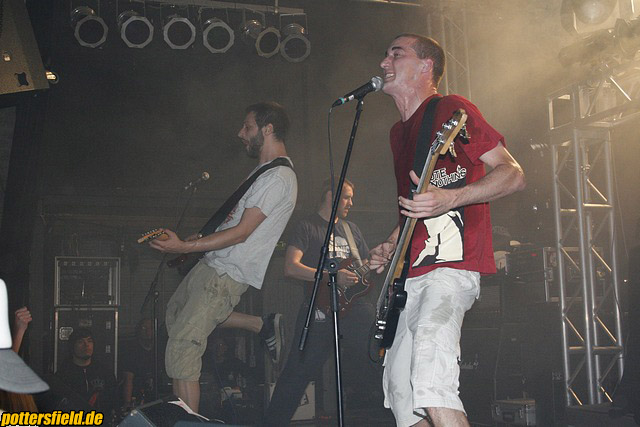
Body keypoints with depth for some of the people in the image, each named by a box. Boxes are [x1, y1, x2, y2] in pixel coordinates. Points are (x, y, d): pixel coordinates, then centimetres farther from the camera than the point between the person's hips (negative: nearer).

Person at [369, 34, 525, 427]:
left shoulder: (451, 110, -3)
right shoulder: (400, 131, 22)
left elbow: (514, 175, -10)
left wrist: (450, 198, -25)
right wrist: (391, 246, 14)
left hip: (450, 265, -9)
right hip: (409, 275, 10)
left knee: (429, 376, -28)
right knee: (399, 387, 11)